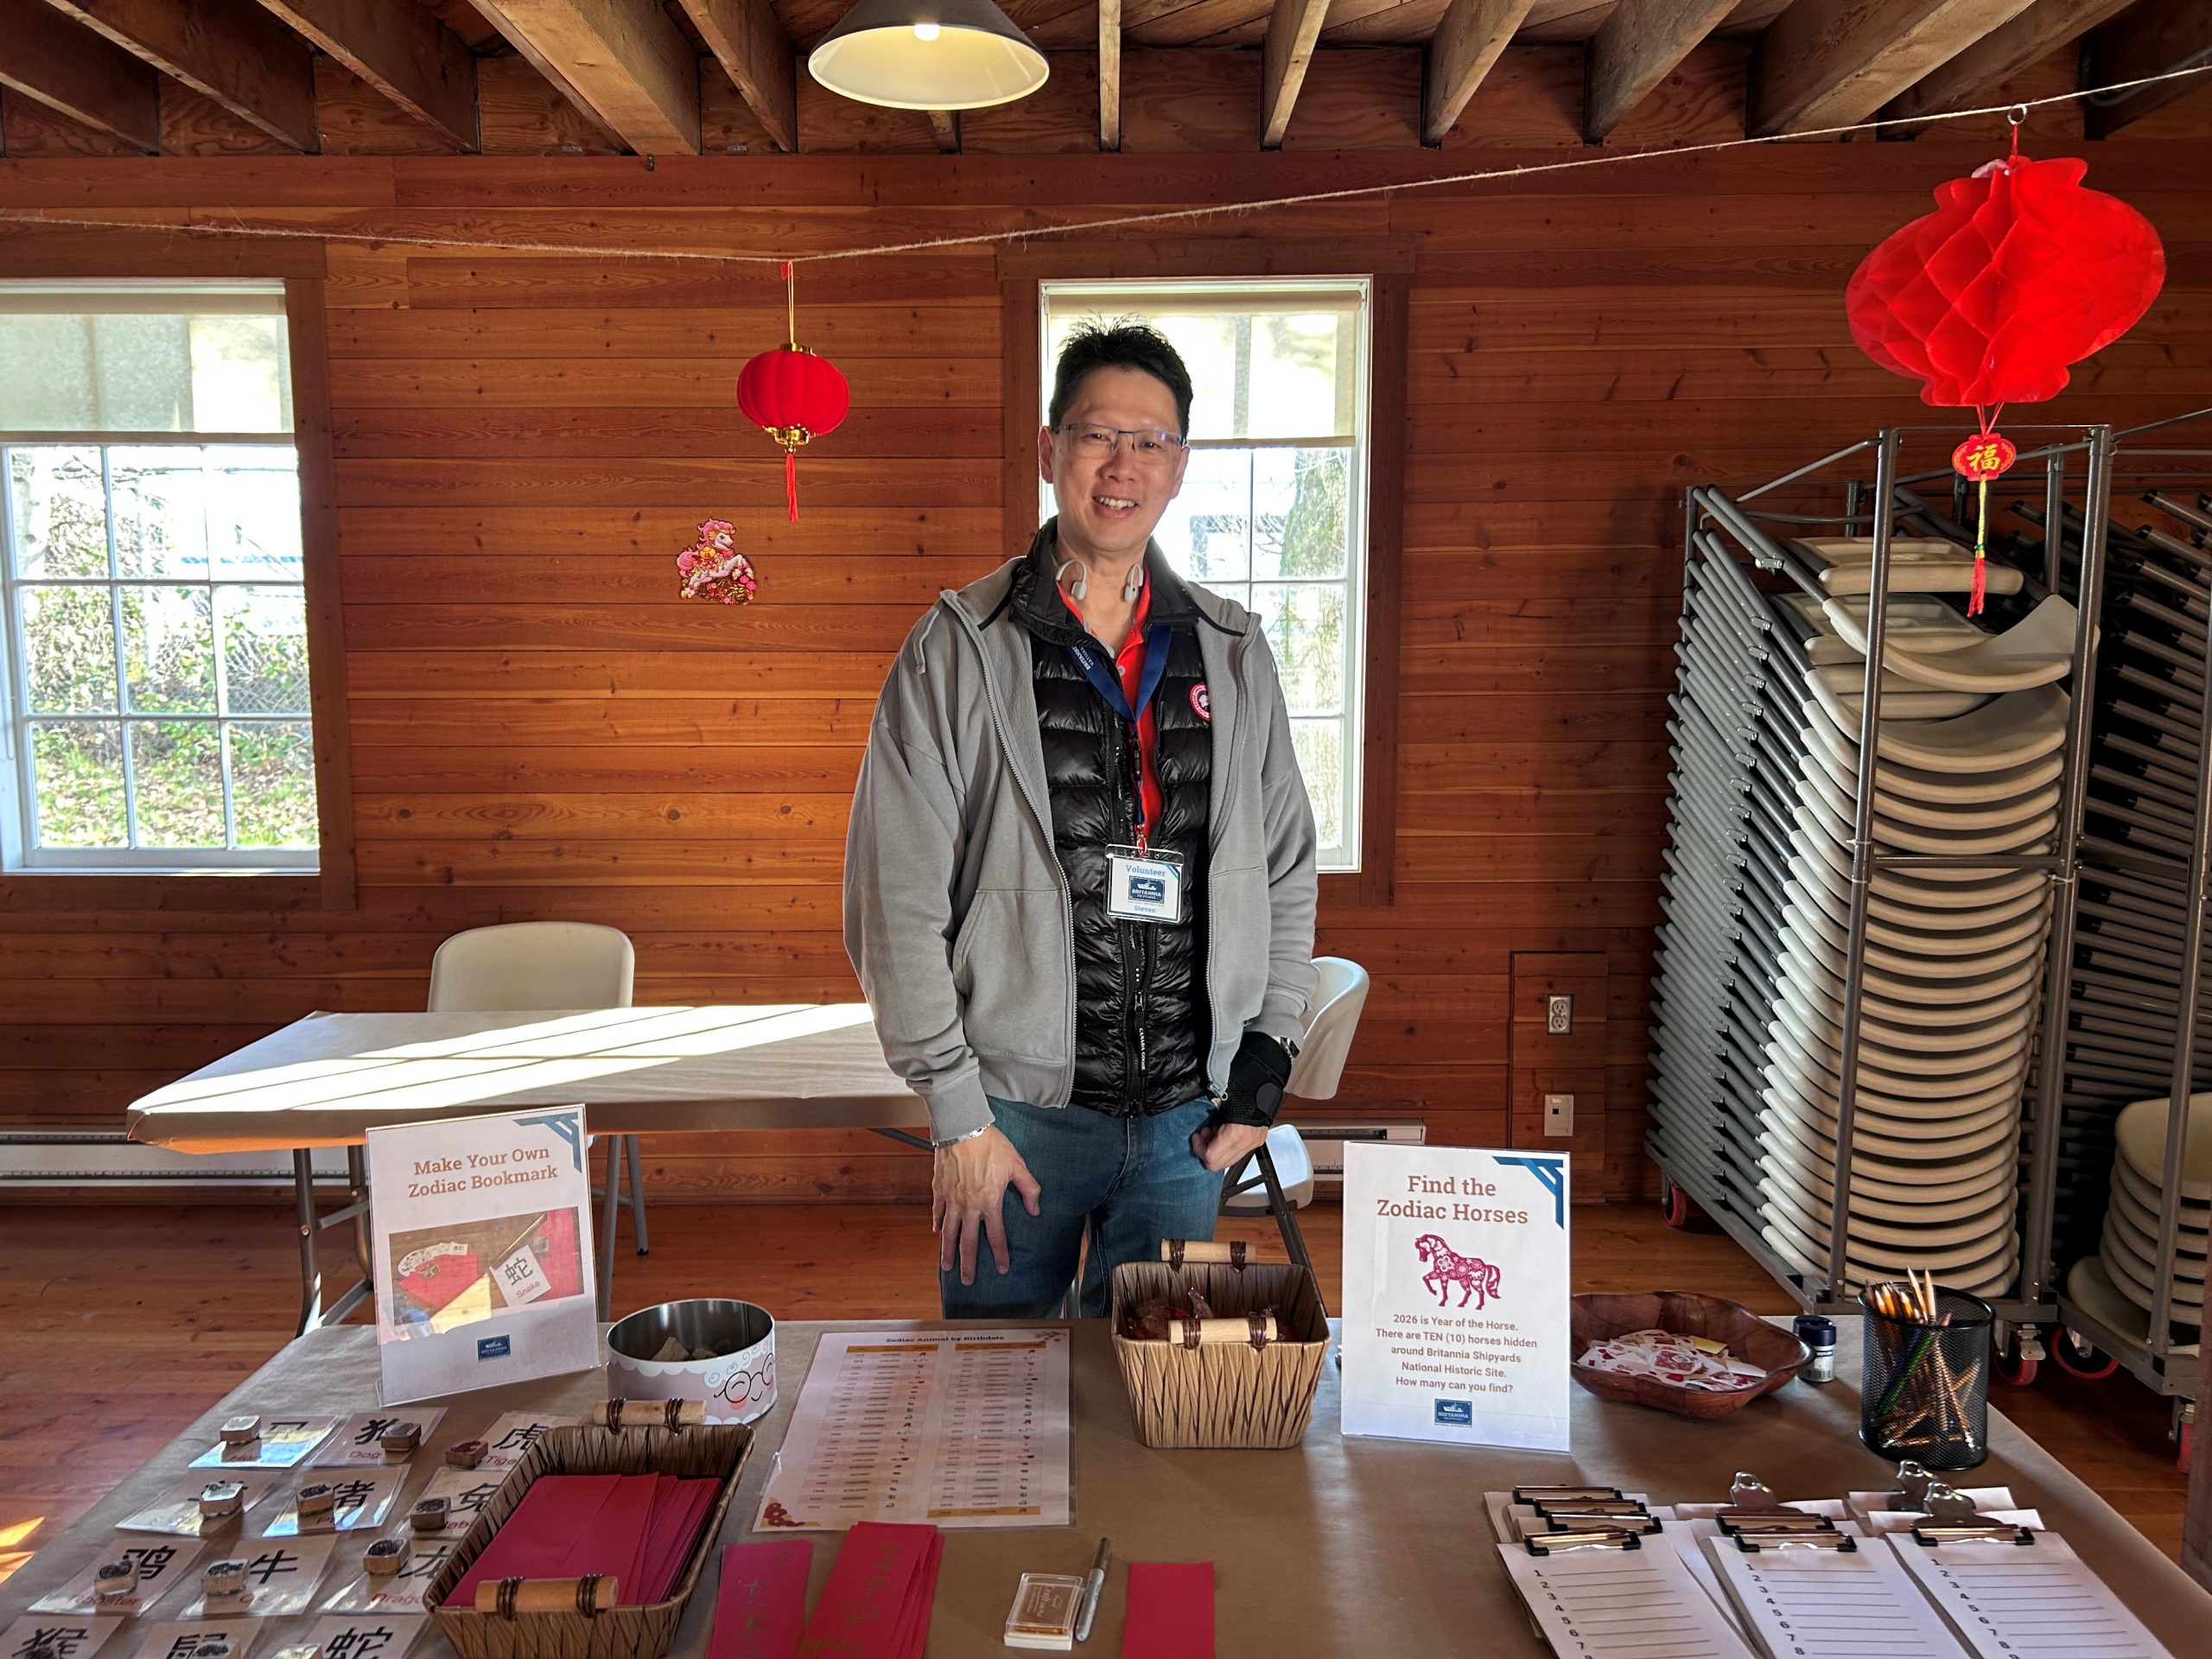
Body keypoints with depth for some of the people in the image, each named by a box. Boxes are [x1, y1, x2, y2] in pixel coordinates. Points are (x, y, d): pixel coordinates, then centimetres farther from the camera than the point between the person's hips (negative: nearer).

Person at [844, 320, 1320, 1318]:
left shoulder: (1233, 654, 6)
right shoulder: (963, 648, -5)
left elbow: (1286, 872, 12)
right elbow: (896, 899, -8)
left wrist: (1268, 1055, 3)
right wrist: (958, 1116, -9)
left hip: (1186, 1119, 3)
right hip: (1018, 1109, -2)